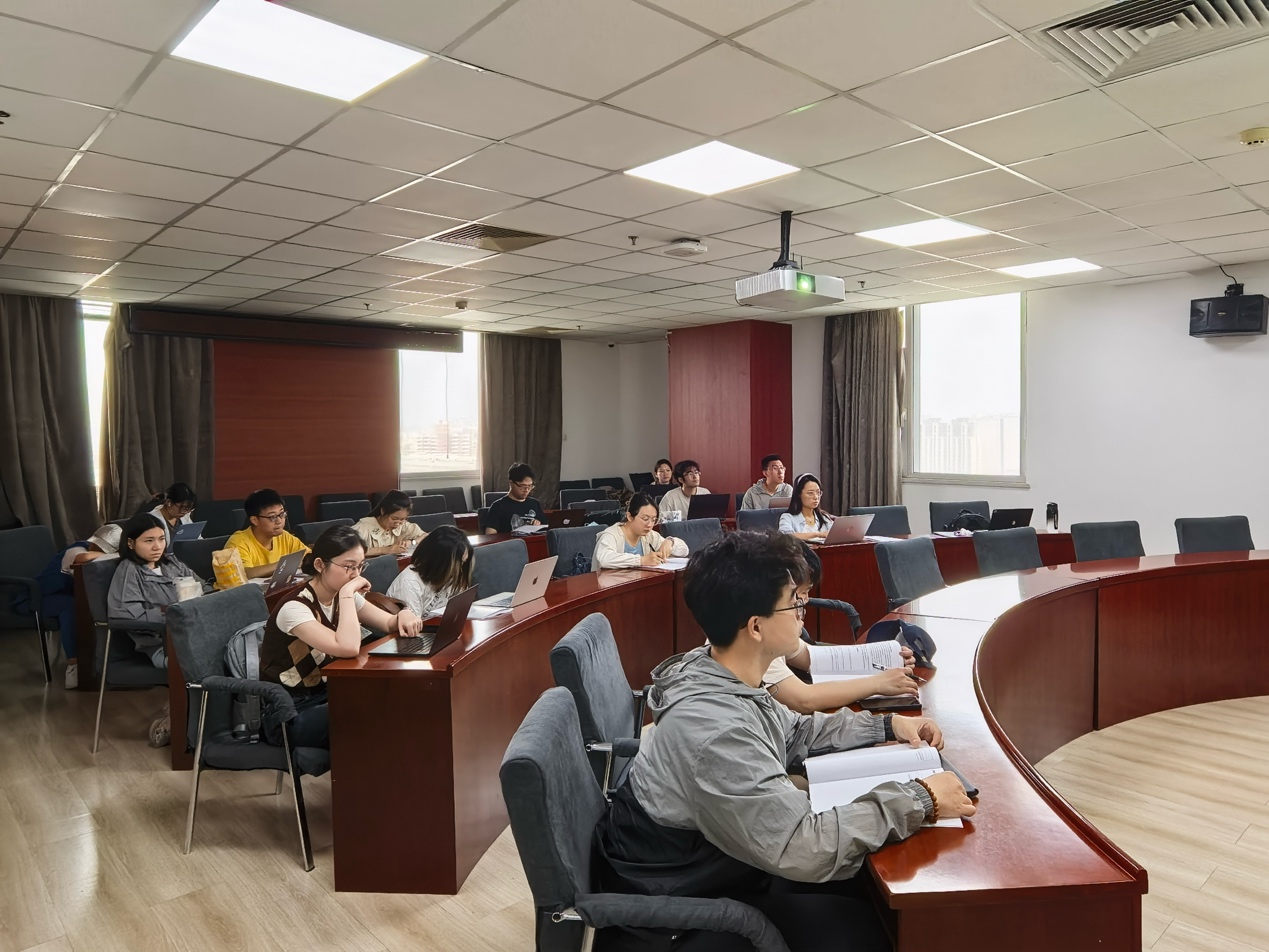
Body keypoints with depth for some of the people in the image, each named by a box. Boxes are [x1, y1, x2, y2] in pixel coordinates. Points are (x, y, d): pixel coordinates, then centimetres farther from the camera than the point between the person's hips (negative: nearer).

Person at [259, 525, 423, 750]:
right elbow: (349, 648, -39)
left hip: (327, 695, 7)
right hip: (288, 715, -7)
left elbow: (390, 624, 5)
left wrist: (404, 615, -18)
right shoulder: (295, 607, -24)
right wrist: (347, 593, -31)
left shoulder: (342, 597, 0)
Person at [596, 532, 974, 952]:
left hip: (712, 866, 8)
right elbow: (802, 848, -34)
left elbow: (793, 734, 13)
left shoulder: (717, 675, -6)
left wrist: (887, 725, 5)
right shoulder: (713, 727, -36)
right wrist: (919, 799, -25)